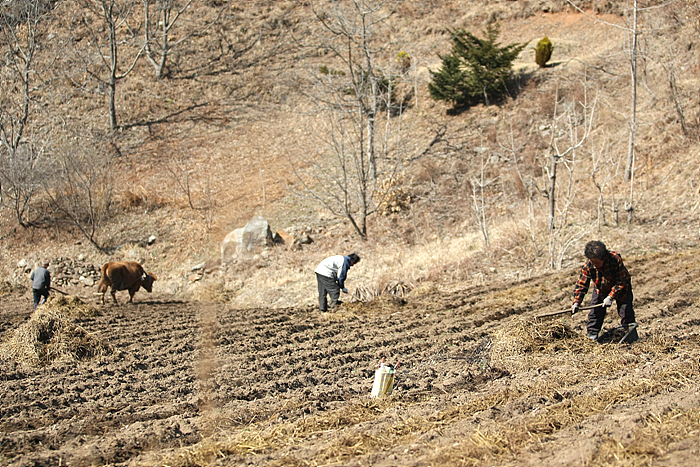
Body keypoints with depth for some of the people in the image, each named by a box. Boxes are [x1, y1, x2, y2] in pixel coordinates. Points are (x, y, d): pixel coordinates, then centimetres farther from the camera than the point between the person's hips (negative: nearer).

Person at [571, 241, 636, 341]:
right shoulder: (587, 267, -29)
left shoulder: (616, 260, -37)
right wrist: (576, 302, -34)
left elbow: (621, 282, -30)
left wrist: (610, 297, -36)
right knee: (595, 310, -6)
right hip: (601, 289, 2)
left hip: (620, 287, -2)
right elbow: (581, 285, -21)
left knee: (626, 309, -5)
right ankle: (592, 333, 10)